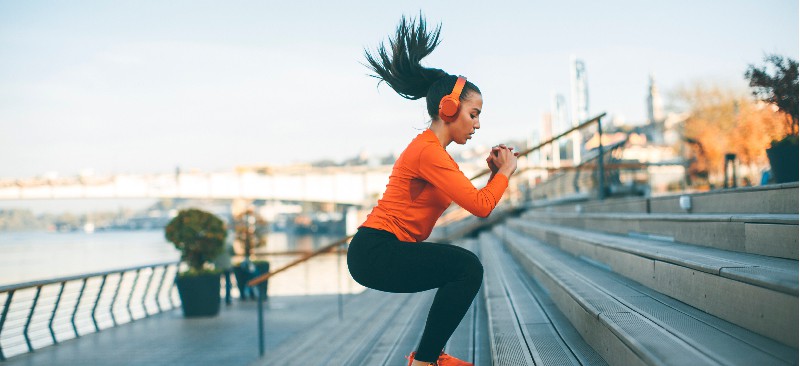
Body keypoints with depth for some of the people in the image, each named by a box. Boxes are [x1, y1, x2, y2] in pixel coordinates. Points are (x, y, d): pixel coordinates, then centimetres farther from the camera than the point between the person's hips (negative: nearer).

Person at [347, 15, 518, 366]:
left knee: (465, 269, 19)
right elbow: (481, 206, -20)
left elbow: (472, 199, 17)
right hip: (375, 252, -11)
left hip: (382, 251, 11)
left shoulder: (433, 150, 17)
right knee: (467, 266, -20)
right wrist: (505, 172, -5)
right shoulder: (428, 152, -16)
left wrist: (493, 174, 5)